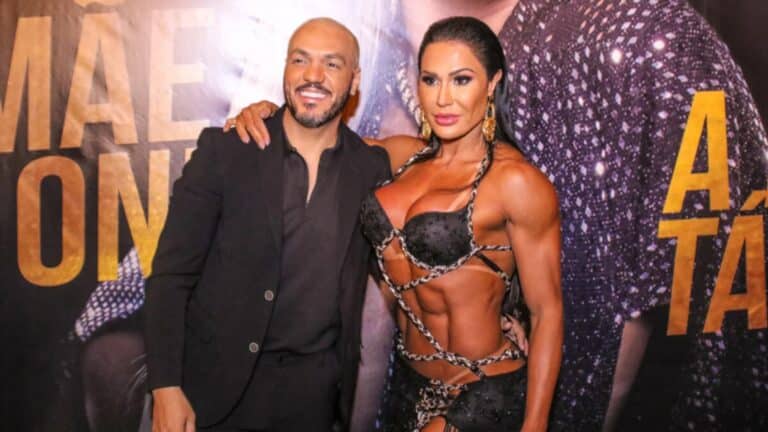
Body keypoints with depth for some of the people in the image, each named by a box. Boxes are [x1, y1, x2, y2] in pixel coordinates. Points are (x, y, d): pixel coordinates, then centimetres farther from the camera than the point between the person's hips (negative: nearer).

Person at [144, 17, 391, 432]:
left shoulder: (372, 166, -1)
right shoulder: (224, 150, -8)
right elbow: (172, 273, -8)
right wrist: (166, 386, -13)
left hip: (315, 388, 2)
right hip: (220, 380, -2)